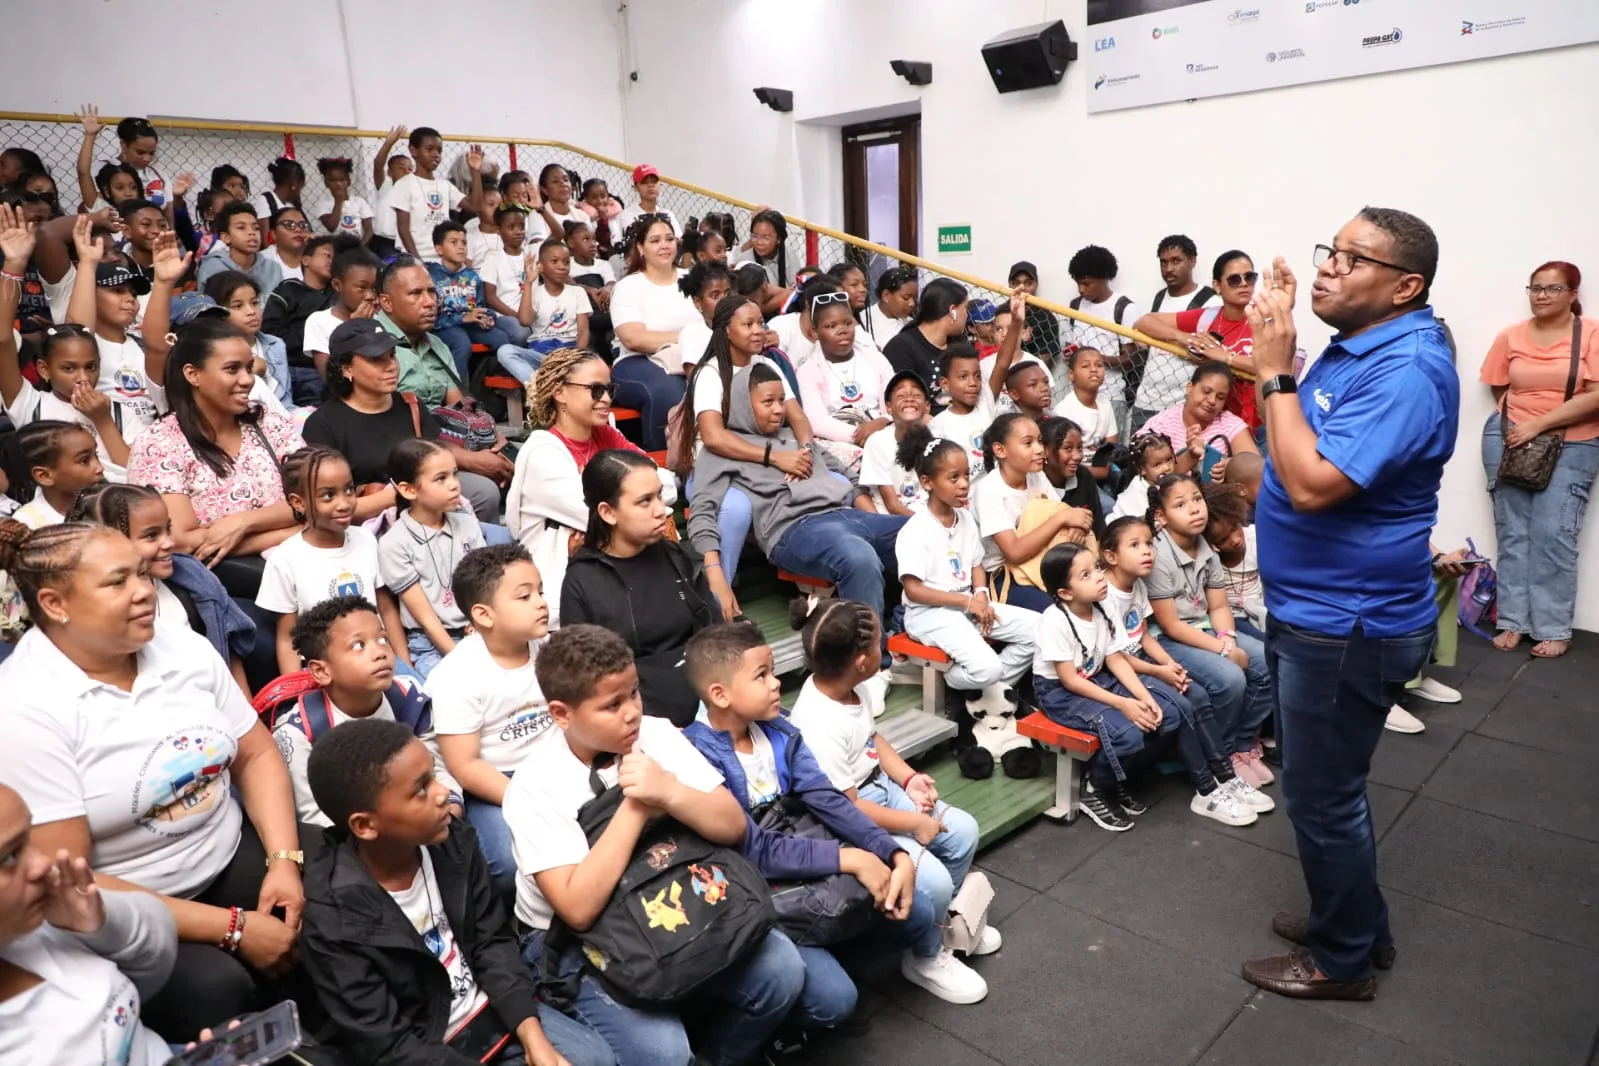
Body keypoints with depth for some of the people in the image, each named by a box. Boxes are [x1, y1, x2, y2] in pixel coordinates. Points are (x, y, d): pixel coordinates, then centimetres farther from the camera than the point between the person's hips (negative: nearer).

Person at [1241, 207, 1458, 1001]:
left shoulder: (1406, 371, -23)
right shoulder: (1357, 347, 9)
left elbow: (1312, 484, -32)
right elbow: (1293, 449, 14)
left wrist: (1274, 370, -26)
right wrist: (1275, 353, 4)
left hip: (1347, 625, -10)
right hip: (1313, 609, 10)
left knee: (1321, 793, 5)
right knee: (1325, 783, 23)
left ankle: (1342, 959, 26)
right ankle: (1352, 919, 43)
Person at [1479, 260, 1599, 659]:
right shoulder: (1510, 337, 5)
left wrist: (1538, 423, -15)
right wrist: (1518, 424, 0)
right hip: (1511, 440, 3)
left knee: (1553, 533, -9)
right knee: (1512, 532, 3)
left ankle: (1554, 630, -2)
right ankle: (1513, 621, 8)